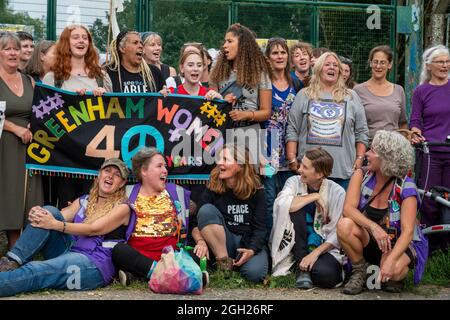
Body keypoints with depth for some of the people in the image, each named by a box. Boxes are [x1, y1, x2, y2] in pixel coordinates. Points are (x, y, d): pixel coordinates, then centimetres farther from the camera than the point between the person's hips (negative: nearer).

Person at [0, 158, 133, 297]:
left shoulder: (122, 207, 1)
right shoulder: (84, 201, 18)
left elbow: (93, 229, -14)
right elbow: (56, 218, 4)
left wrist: (54, 224, -24)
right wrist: (37, 215, -20)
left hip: (96, 263, -6)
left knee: (33, 271, -30)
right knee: (50, 211, -15)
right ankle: (12, 261, -25)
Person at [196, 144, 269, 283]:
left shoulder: (256, 190, -2)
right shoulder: (213, 188, -1)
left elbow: (260, 227, -5)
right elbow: (200, 219, -6)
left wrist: (252, 250, -23)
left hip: (250, 243, -2)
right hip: (222, 243, 2)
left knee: (254, 273, -34)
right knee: (207, 209, -24)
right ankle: (223, 261, -21)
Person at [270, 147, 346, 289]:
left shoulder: (337, 192, -7)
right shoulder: (294, 182, -3)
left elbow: (338, 233, -11)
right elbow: (281, 204, -25)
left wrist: (315, 253, -24)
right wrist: (314, 196, -21)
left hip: (324, 246, -2)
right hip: (295, 244, 2)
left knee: (326, 275, -35)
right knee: (296, 207, -25)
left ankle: (306, 265, 2)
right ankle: (302, 266, -17)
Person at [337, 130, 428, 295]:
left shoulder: (406, 187, -18)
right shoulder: (362, 175, -10)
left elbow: (408, 231, -26)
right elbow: (348, 208, -21)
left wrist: (391, 260, -42)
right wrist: (374, 227, -38)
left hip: (397, 244, -3)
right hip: (368, 242, 3)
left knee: (393, 269, -35)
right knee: (344, 225, -29)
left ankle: (396, 276, 4)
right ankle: (359, 271, -4)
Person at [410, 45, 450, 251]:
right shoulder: (421, 91, 5)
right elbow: (415, 121, 4)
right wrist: (416, 135, -16)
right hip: (429, 152, -1)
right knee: (429, 201, -2)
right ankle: (431, 243, 12)